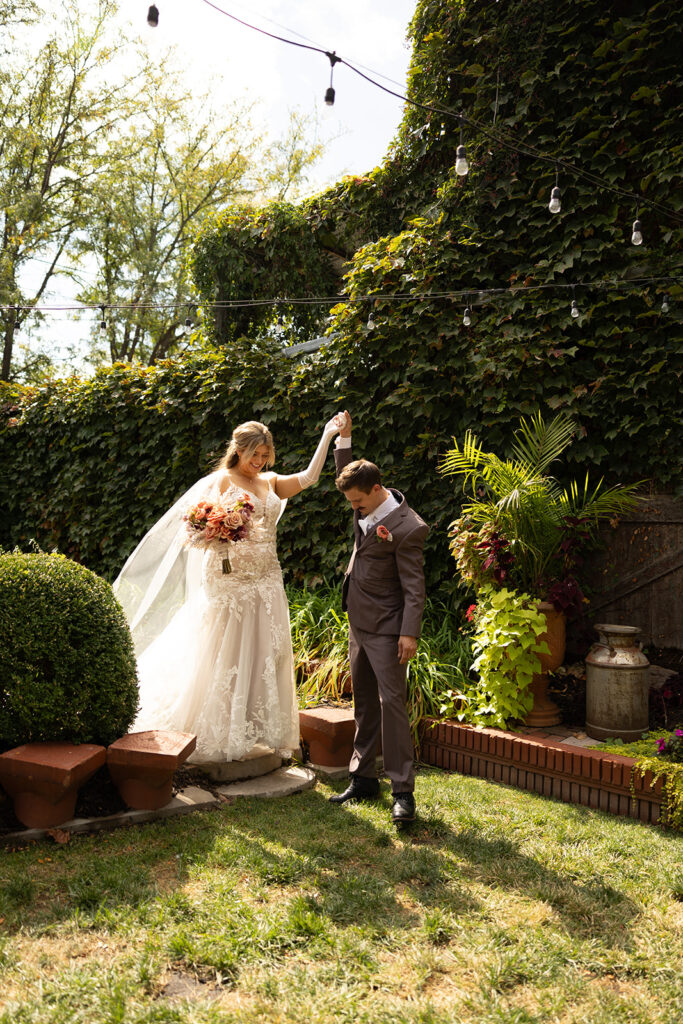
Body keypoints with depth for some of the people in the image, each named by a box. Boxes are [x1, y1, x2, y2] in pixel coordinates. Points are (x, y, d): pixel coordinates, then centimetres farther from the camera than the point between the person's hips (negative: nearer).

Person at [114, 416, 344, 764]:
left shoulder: (271, 482, 15)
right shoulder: (222, 480, -1)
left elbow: (309, 477, 8)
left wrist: (327, 435, 5)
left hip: (266, 581, 5)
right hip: (229, 579, -5)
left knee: (264, 657, 4)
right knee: (223, 657, 0)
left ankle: (258, 733, 14)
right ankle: (217, 735, 12)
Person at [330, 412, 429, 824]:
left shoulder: (406, 528, -21)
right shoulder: (368, 507, 3)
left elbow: (414, 587, -19)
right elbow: (346, 475, 25)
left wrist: (410, 633, -22)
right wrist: (344, 440, 14)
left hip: (386, 629, -9)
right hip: (359, 623, 9)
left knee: (392, 703, -7)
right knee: (365, 703, 15)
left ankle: (403, 790, 1)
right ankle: (363, 778, 26)